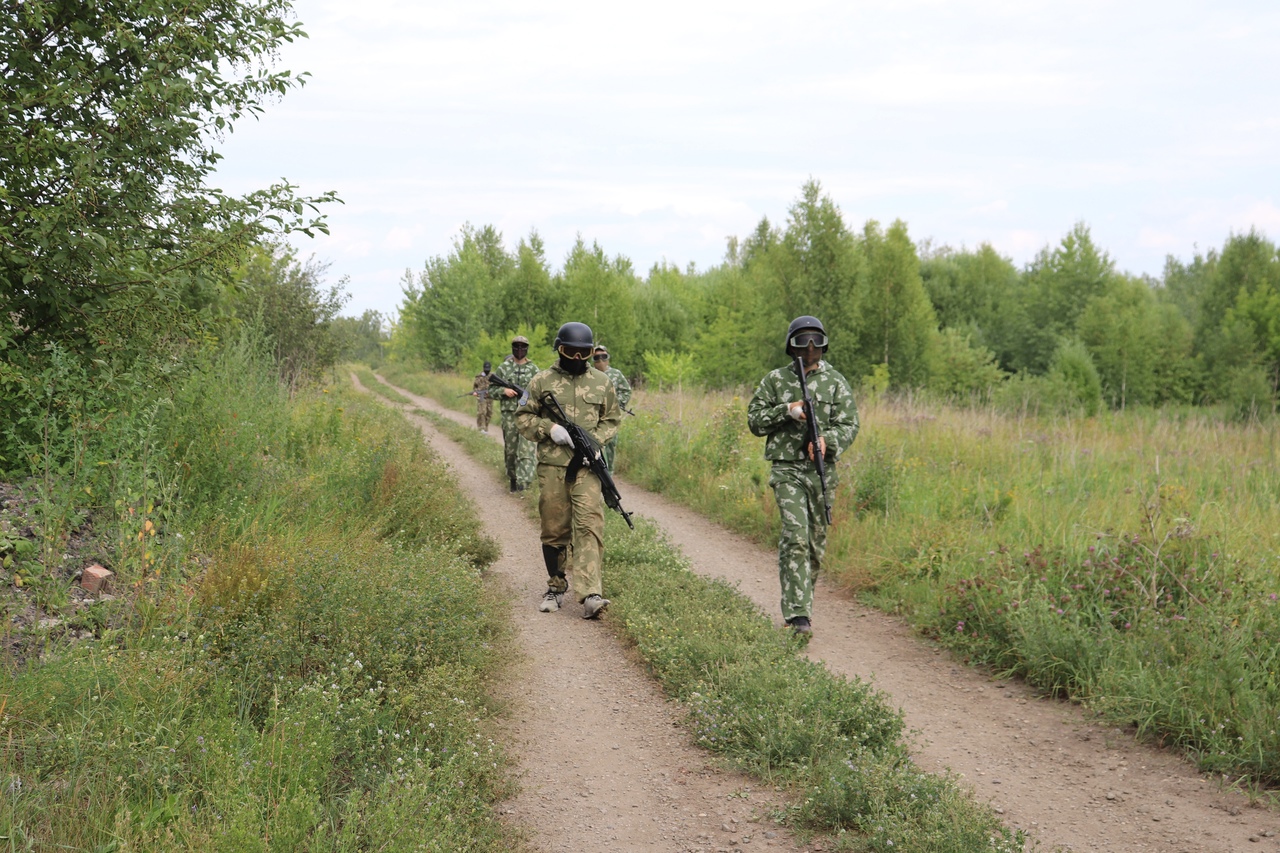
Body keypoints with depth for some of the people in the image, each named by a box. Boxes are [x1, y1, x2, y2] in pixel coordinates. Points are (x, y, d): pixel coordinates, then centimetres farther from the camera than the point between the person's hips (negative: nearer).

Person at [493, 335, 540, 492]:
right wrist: (503, 391, -9)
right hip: (509, 413, 1)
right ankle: (513, 478, 23)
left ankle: (524, 480, -21)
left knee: (526, 447, -13)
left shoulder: (533, 369, 8)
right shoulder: (503, 368, 8)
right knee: (510, 448, 7)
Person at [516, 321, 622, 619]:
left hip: (587, 467, 0)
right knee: (554, 530, 7)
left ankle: (590, 595, -18)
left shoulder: (602, 382, 9)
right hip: (551, 467, 0)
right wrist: (549, 429, -11)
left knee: (589, 526, -11)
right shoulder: (542, 381, 5)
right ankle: (556, 587, 23)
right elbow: (523, 417, 7)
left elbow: (612, 419, 15)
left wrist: (595, 439, -4)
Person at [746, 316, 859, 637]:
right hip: (786, 468, -2)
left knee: (816, 541, 9)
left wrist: (827, 440, -19)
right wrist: (786, 411, -10)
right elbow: (754, 421, 6)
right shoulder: (775, 380, 6)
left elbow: (849, 425, 1)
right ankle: (798, 613, -19)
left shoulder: (835, 381, 7)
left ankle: (802, 598, 30)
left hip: (822, 469, 2)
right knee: (795, 535, -15)